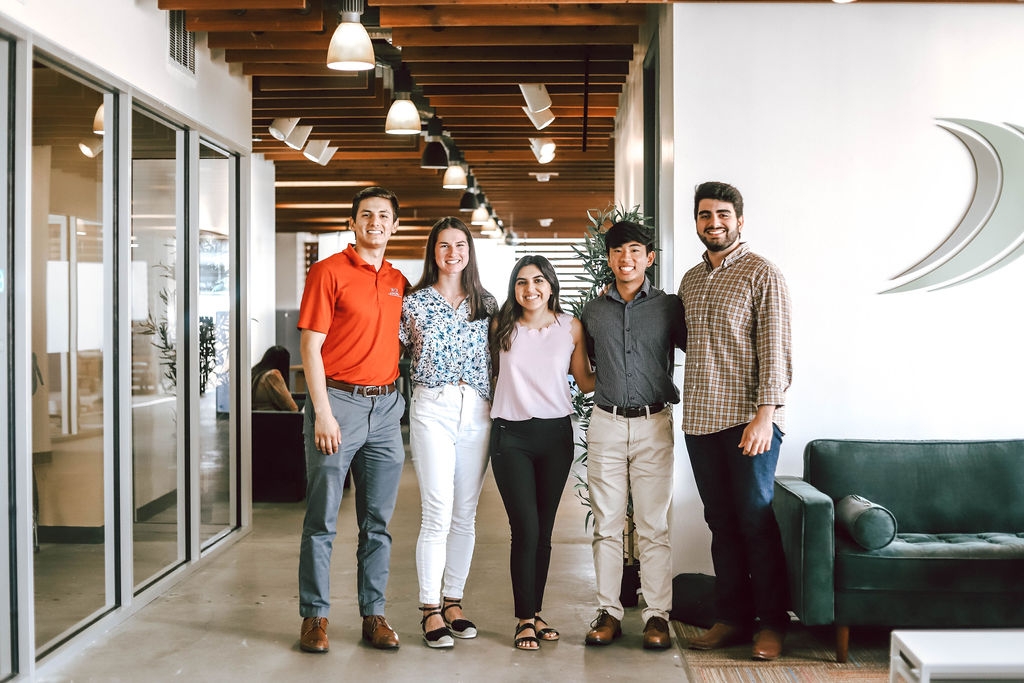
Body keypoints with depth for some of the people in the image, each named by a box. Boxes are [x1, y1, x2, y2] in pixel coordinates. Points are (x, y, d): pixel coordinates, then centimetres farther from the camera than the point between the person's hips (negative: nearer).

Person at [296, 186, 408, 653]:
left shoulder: (398, 282, 13)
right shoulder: (329, 272, -3)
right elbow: (310, 346, -8)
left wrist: (402, 400, 10)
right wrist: (322, 413, -14)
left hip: (385, 407, 5)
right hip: (339, 403, -5)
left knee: (378, 523, 9)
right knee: (322, 519, 2)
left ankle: (373, 615, 17)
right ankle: (314, 616, 12)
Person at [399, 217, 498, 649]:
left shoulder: (486, 304, 11)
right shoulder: (413, 303, 3)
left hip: (477, 412, 3)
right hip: (432, 408, -3)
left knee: (466, 514, 7)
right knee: (438, 513, -8)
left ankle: (454, 601, 19)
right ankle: (430, 610, 0)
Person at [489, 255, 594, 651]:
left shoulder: (571, 327, 3)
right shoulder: (502, 327, 3)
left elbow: (587, 382, 6)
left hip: (556, 433, 1)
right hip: (511, 435, -1)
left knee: (544, 530, 9)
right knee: (526, 529, -7)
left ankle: (535, 611, 22)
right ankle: (525, 619, 5)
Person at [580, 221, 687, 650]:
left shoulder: (669, 307, 2)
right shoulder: (593, 311, 9)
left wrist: (676, 396, 2)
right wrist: (606, 391, 12)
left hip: (653, 425, -2)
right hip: (606, 424, 2)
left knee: (653, 527, 0)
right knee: (606, 526, 4)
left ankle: (656, 615, 7)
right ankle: (609, 612, 12)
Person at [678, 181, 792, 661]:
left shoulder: (762, 274, -3)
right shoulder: (690, 280, 16)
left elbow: (775, 350, -10)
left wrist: (765, 414, -17)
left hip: (749, 419, -6)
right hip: (700, 420, 6)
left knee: (756, 520, -2)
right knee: (721, 522, 10)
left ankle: (772, 623, 11)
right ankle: (732, 617, 19)